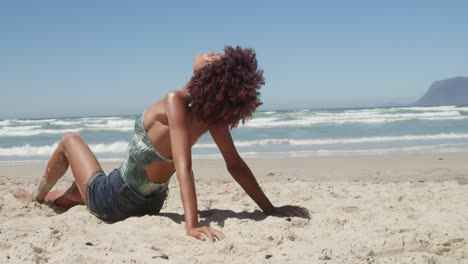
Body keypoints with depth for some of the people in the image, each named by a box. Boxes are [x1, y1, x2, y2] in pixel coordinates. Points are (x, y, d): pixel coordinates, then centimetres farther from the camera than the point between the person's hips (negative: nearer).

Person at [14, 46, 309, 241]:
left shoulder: (176, 102, -32)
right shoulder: (215, 113, -15)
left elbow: (184, 167, -40)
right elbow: (236, 165, -15)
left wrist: (192, 225, -46)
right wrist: (271, 209, -9)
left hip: (112, 199, -5)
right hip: (148, 202, 5)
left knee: (70, 140, 23)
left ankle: (37, 197, 45)